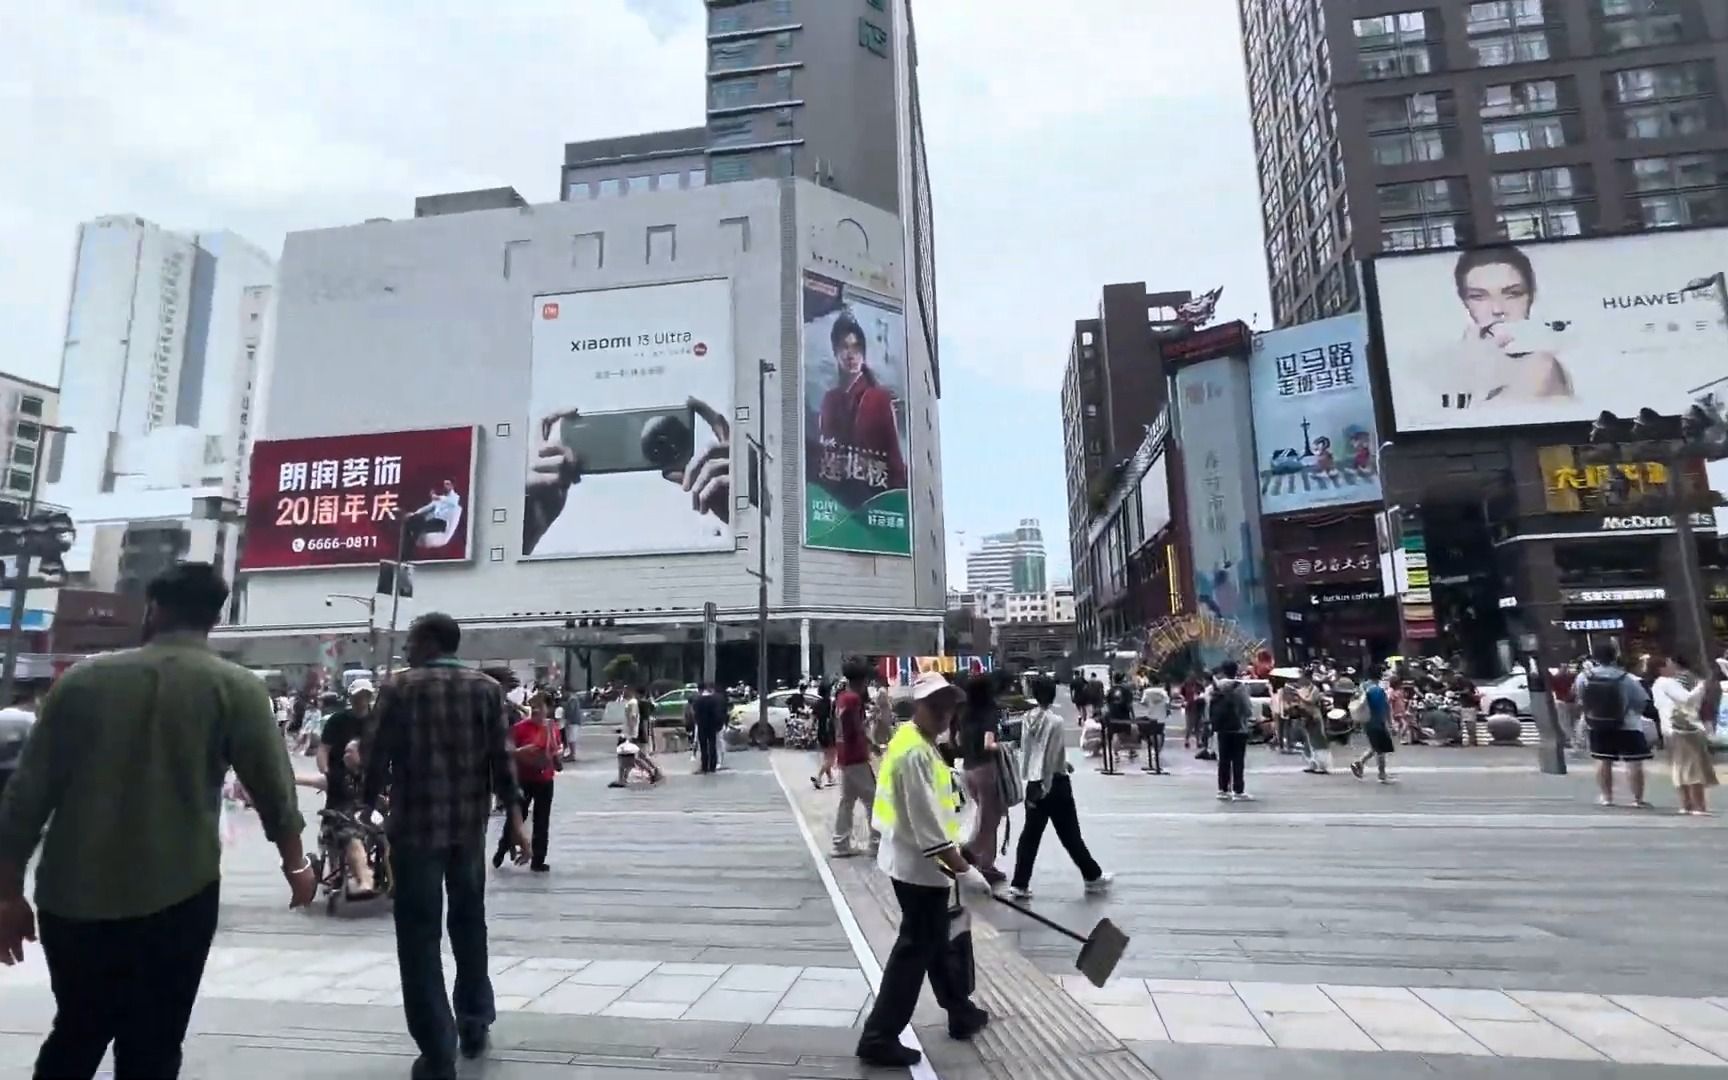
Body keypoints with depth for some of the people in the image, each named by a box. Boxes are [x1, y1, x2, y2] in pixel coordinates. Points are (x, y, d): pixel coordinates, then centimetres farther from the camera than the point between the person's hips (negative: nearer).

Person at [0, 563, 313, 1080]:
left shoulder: (82, 678, 3)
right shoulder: (236, 687, -5)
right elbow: (273, 789, -3)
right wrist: (295, 864, 12)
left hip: (72, 896, 3)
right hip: (174, 896, -3)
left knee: (74, 1038, 23)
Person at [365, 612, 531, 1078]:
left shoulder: (399, 687, -4)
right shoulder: (488, 689, 3)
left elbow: (379, 758, -2)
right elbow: (502, 759, -2)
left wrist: (369, 803, 15)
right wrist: (514, 818, 0)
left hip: (415, 824, -3)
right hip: (470, 825, 3)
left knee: (420, 935, 5)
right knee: (469, 922, 20)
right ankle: (474, 1025, 31)